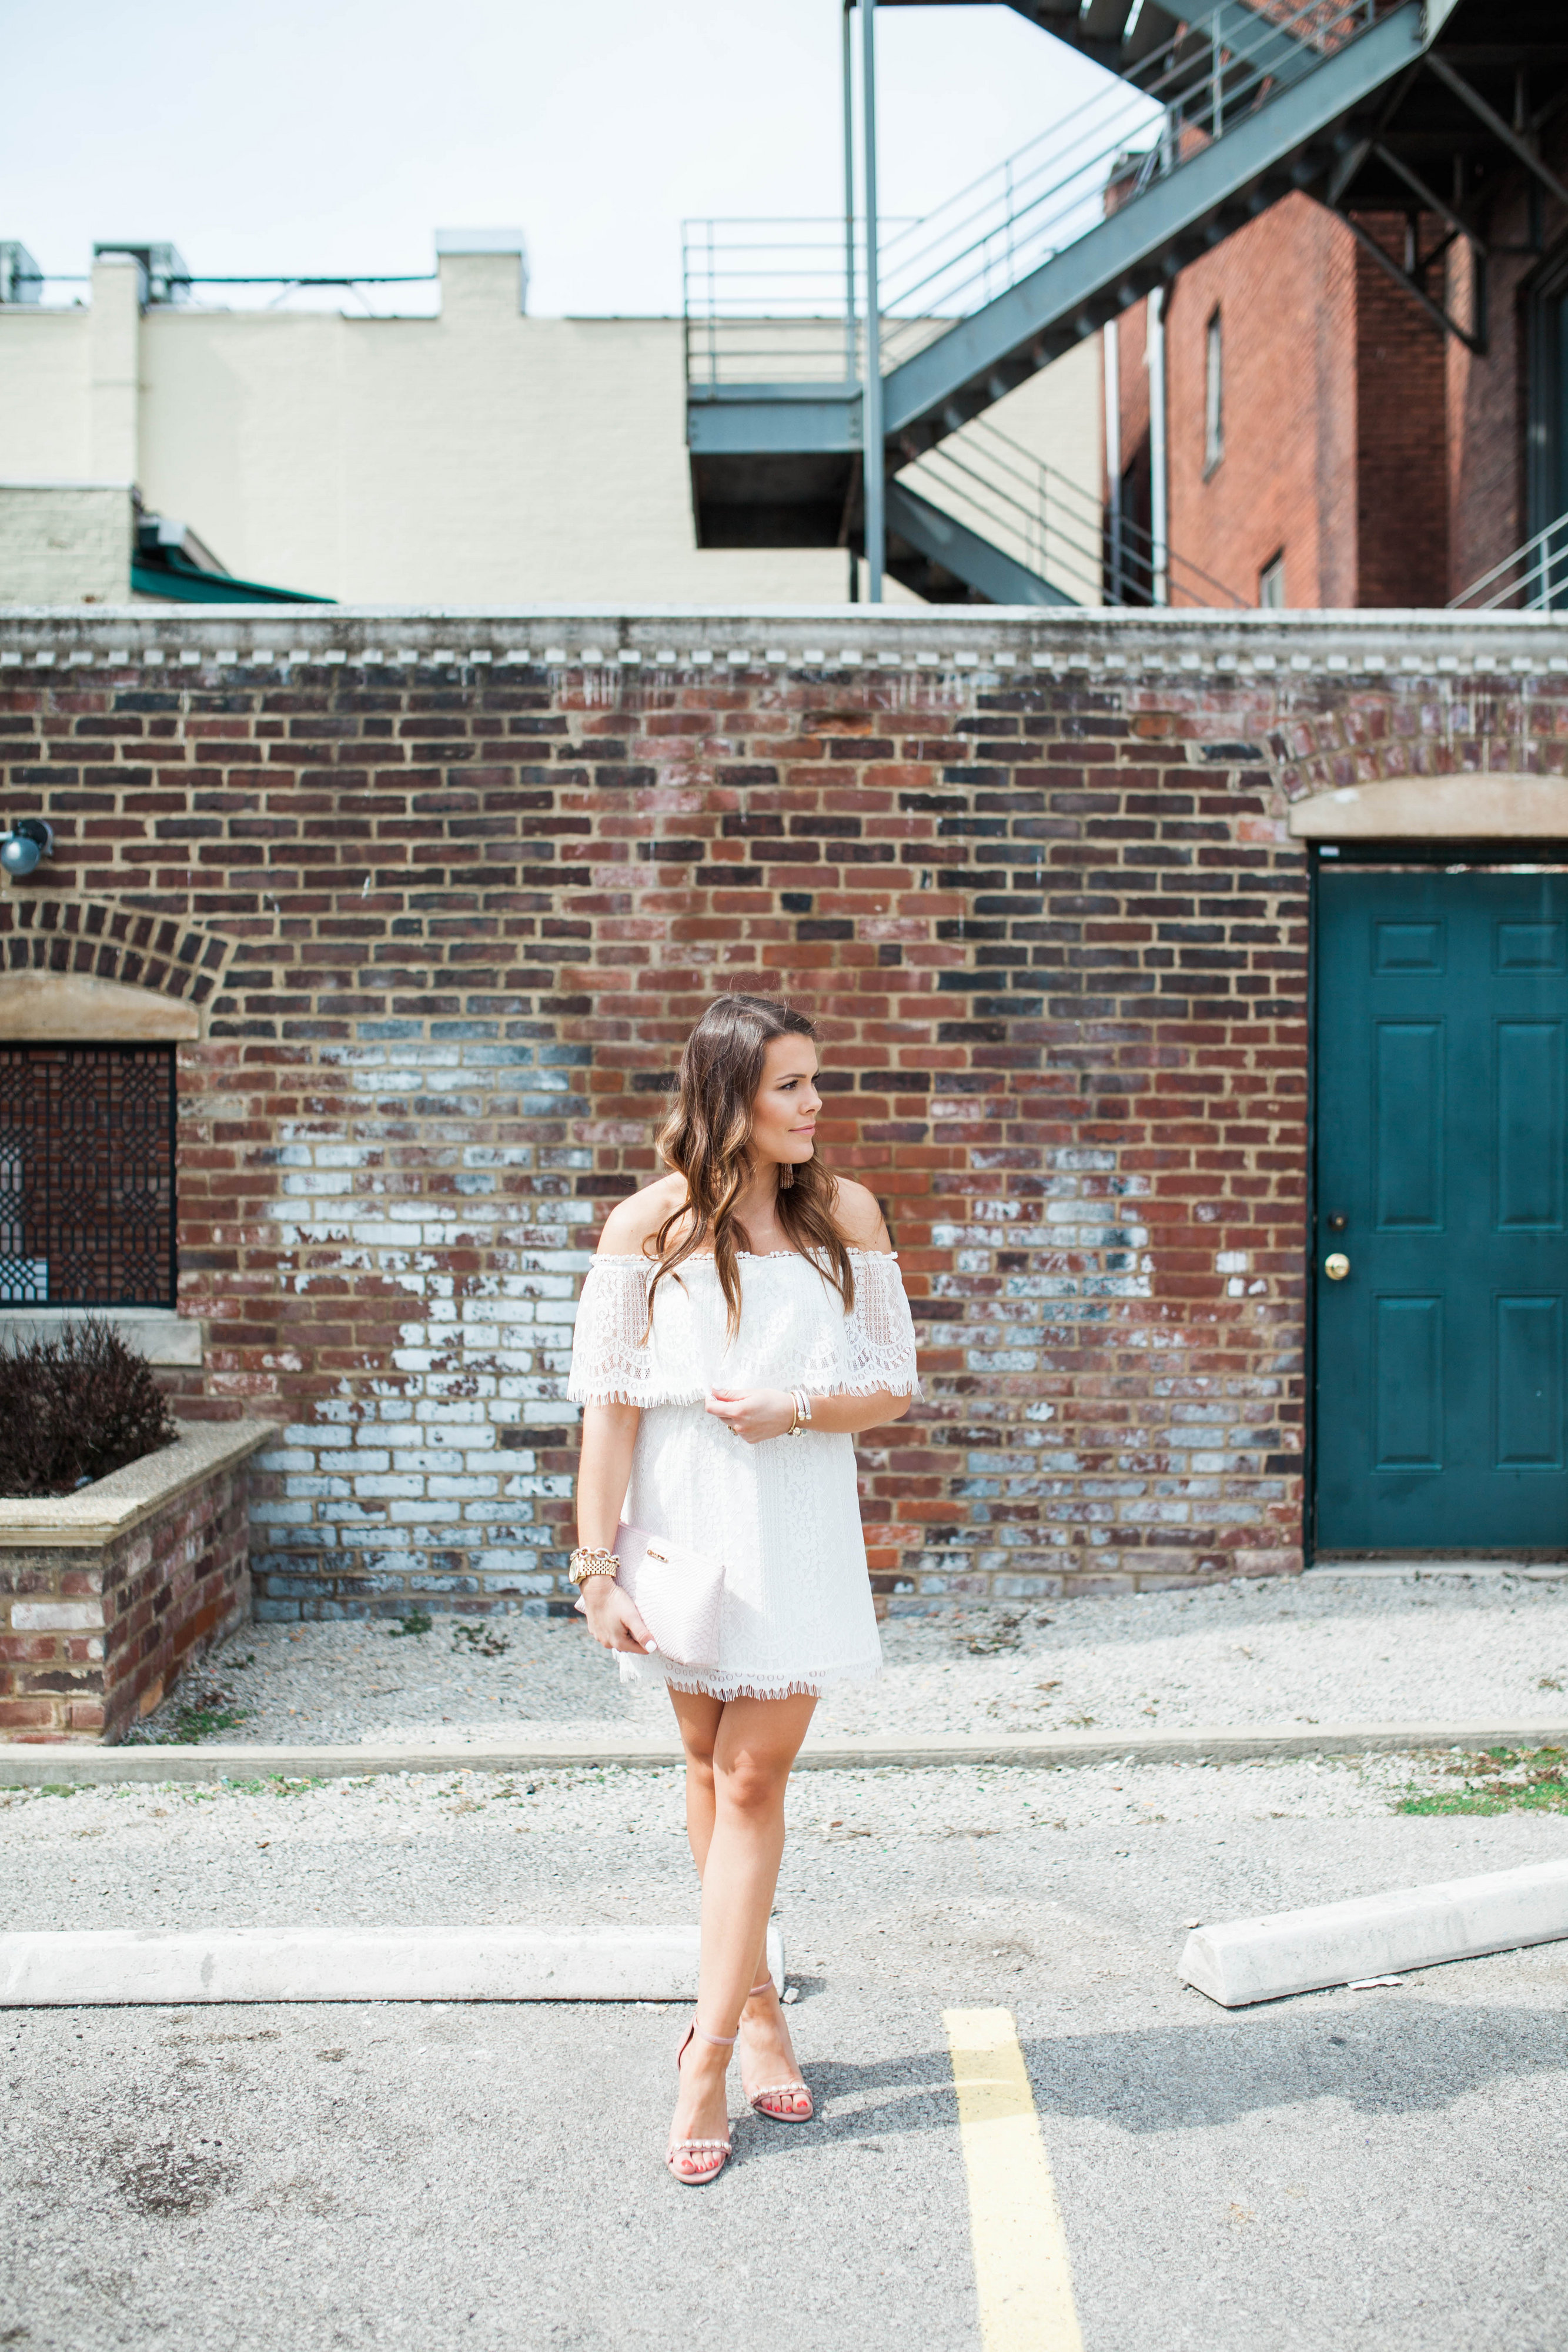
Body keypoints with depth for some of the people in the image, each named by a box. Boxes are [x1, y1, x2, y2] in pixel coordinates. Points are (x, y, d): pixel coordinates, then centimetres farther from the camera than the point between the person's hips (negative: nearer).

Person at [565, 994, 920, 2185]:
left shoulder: (845, 1213, -1)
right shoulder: (649, 1225, -5)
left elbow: (896, 1385, 3)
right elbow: (611, 1404, -5)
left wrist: (796, 1411, -16)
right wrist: (599, 1569, -8)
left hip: (800, 1539, 0)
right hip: (687, 1528, 0)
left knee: (752, 1781, 0)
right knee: (713, 1771, 13)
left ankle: (708, 2058, 9)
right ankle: (757, 2006, 32)